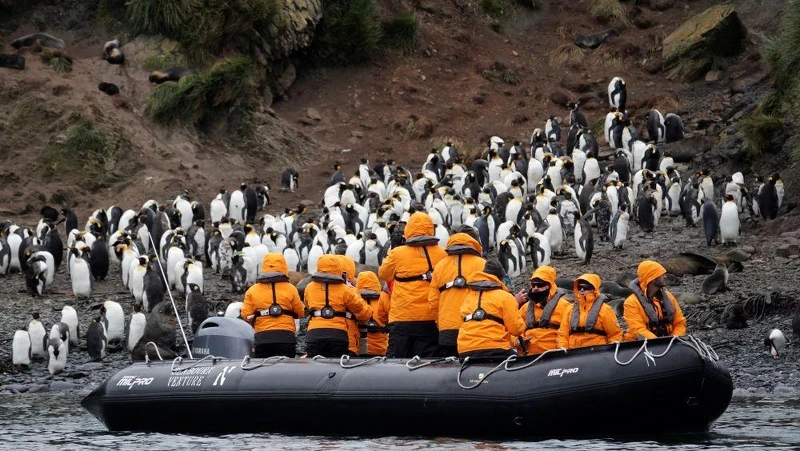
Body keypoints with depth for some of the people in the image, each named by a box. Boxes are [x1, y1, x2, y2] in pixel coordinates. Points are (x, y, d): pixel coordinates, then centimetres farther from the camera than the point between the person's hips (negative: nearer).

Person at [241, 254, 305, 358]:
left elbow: (246, 315, 4)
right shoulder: (290, 289, 1)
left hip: (262, 337, 1)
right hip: (286, 337, -1)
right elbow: (300, 312, 6)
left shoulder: (252, 291, 5)